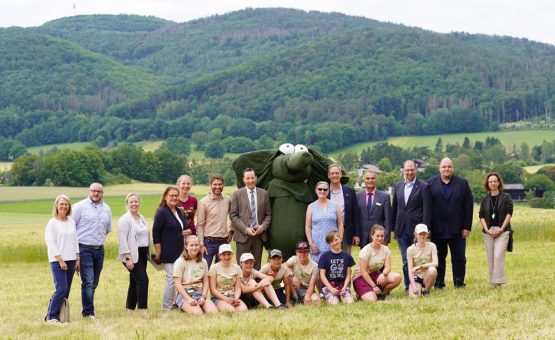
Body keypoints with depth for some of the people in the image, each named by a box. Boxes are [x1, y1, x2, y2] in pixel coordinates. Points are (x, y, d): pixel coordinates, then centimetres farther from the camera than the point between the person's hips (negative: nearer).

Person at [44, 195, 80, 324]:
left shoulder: (71, 222, 11)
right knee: (61, 289, -14)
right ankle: (51, 316, -5)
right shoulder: (52, 223, -5)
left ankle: (58, 314, 11)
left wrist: (78, 259, 9)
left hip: (71, 260, 6)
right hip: (57, 261, -6)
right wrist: (60, 260, -13)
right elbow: (50, 243, -9)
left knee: (66, 290, 3)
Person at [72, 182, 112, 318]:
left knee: (94, 283, 10)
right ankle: (88, 312, -9)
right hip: (84, 249, -6)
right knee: (88, 282, -12)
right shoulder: (80, 207, -4)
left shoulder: (107, 209, 13)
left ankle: (87, 309, 20)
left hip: (99, 249, 6)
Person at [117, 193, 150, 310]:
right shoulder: (124, 219, -9)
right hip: (132, 255, -8)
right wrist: (128, 258, -19)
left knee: (135, 282, 11)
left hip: (142, 254, 8)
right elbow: (123, 240, -14)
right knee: (143, 279, -16)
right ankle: (142, 308, -13)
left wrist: (148, 254, 13)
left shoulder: (141, 218, 15)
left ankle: (130, 308, 17)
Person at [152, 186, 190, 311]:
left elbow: (185, 228, 27)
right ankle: (167, 307, -3)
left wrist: (188, 231, 2)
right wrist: (158, 252, -15)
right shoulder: (161, 212, -8)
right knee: (172, 278, -11)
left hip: (181, 252, 8)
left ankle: (179, 303, 16)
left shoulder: (179, 212, 16)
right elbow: (156, 233, -11)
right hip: (169, 253, -8)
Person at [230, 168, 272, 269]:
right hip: (243, 235, -2)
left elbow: (268, 214, 11)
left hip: (259, 234, 3)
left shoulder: (264, 193, 9)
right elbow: (233, 215, -2)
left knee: (257, 265, 6)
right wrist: (245, 229, -12)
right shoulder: (237, 194, 1)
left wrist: (263, 226, -7)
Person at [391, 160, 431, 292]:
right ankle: (408, 286, 13)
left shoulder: (423, 187, -3)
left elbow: (427, 210, -7)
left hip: (416, 229, -4)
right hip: (402, 230, 4)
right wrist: (393, 228, 10)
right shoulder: (398, 186, 11)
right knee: (406, 261, 7)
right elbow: (394, 208, 14)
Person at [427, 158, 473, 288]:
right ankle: (439, 283, 12)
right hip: (437, 229, 0)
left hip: (457, 229, 0)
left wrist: (467, 227, -5)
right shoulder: (431, 183, 5)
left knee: (459, 258, 3)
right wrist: (427, 227, -5)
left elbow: (468, 206, 1)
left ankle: (459, 283, 10)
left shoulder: (462, 183, 5)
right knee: (439, 258, 6)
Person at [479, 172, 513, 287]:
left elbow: (509, 214, -1)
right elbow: (481, 216, 8)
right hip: (488, 231, 3)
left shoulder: (506, 197, 3)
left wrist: (501, 229, -10)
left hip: (502, 231, -3)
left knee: (498, 256, -16)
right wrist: (487, 230, -7)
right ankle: (493, 282, 9)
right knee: (490, 258, 3)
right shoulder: (485, 200, 12)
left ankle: (499, 281, -16)